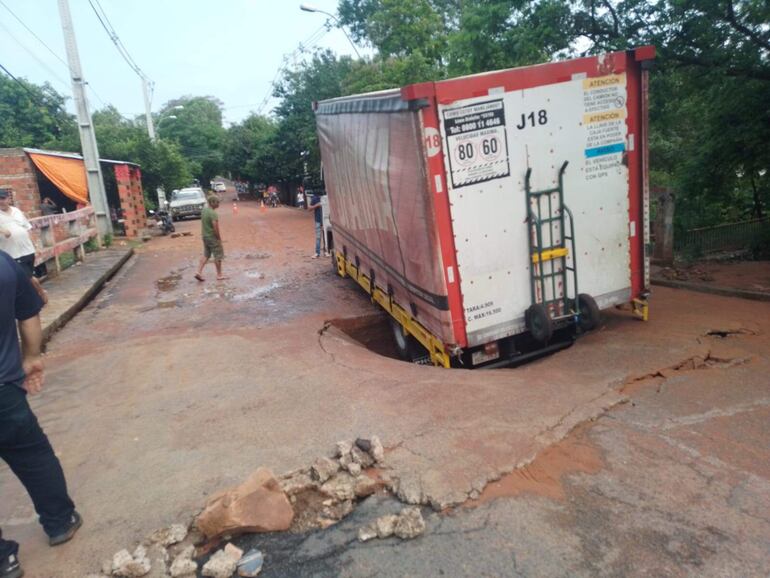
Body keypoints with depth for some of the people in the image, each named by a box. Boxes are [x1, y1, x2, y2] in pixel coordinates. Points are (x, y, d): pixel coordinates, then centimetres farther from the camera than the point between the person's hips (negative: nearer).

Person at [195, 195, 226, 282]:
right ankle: (219, 275, 12)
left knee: (206, 255, 17)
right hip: (213, 237, -8)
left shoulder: (203, 211, 7)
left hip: (205, 236, 8)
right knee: (218, 256, 4)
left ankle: (199, 272, 10)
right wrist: (219, 238, -14)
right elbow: (216, 228, -24)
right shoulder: (213, 214, -21)